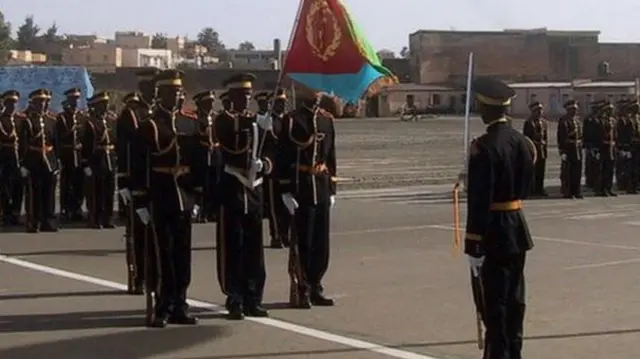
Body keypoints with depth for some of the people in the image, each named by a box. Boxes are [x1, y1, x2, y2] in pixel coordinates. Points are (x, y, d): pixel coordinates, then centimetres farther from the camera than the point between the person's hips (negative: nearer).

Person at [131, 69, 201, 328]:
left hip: (184, 197, 5)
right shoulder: (148, 125, -4)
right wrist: (140, 201, -12)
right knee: (163, 253, -2)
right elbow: (138, 165, -8)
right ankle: (163, 309, 4)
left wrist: (198, 195, 9)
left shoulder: (190, 124, 11)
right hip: (159, 198, -5)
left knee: (182, 252, 8)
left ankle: (179, 306, 16)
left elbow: (197, 161, 13)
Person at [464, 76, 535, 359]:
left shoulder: (483, 147, -19)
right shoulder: (523, 142, 5)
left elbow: (479, 201, -21)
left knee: (495, 303, -1)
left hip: (494, 232, -8)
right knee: (514, 299, 16)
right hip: (518, 229, 8)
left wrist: (473, 247, -18)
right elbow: (526, 186, 12)